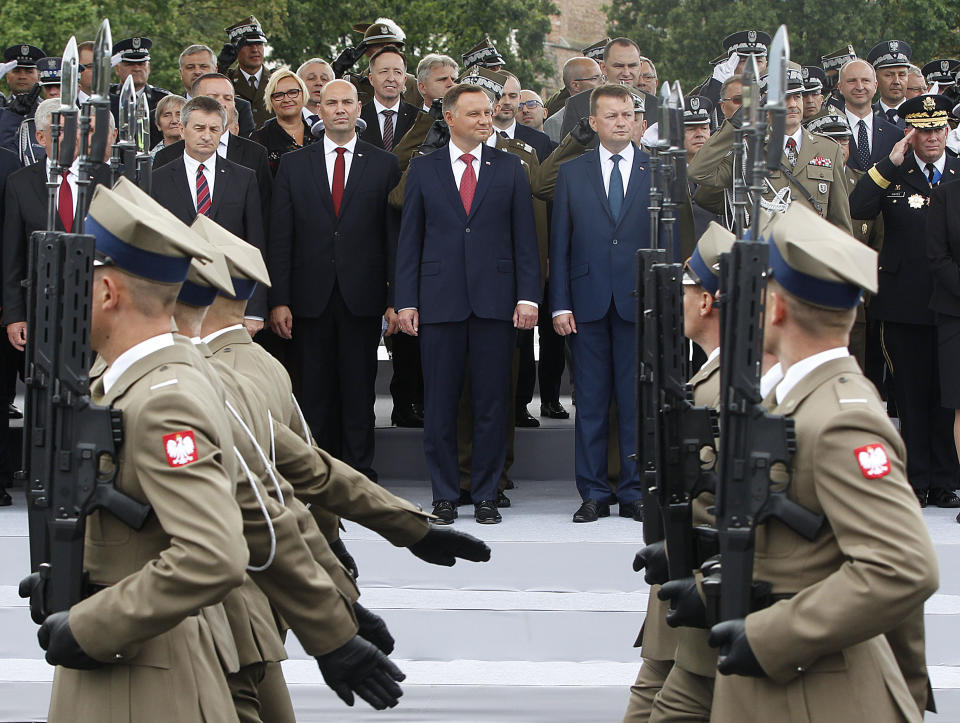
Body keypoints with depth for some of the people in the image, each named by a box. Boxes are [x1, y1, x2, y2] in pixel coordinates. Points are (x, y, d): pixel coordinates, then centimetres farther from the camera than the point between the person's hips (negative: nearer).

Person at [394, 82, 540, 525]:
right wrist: (406, 301, -1)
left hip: (494, 301, 0)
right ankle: (444, 496, 10)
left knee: (492, 402, 2)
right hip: (440, 301, 0)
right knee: (439, 404, 2)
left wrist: (528, 296, -3)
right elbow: (410, 239, 7)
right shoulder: (423, 169, 8)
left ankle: (486, 494, 10)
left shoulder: (509, 168, 8)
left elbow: (524, 237, 6)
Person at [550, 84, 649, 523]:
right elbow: (559, 243, 7)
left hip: (640, 301, -1)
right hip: (588, 302, 1)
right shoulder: (572, 173, 9)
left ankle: (634, 492, 9)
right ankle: (593, 494, 9)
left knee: (637, 401, 1)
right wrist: (559, 304, -1)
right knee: (590, 401, 3)